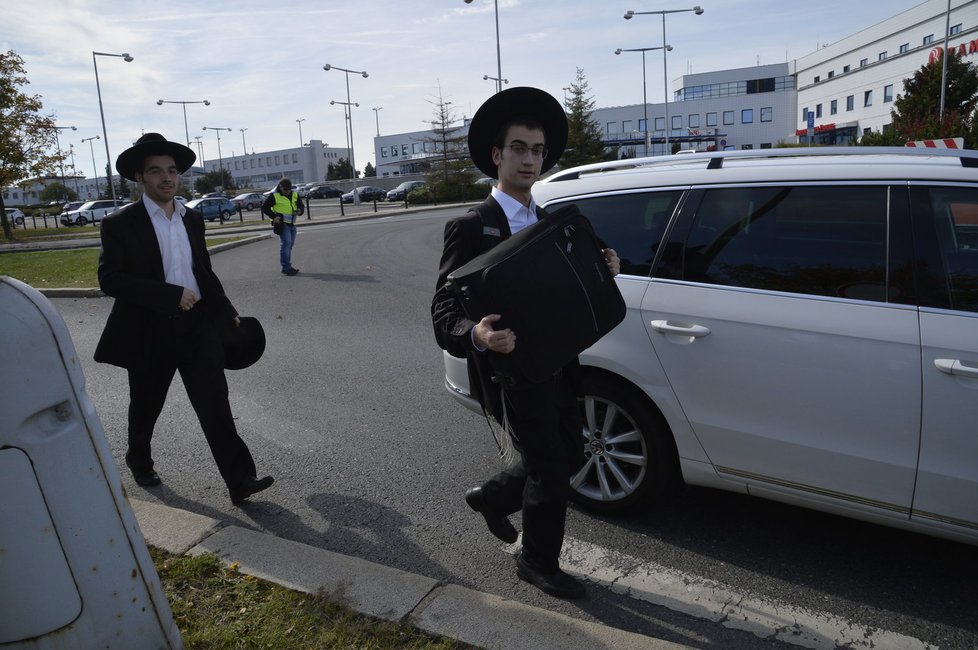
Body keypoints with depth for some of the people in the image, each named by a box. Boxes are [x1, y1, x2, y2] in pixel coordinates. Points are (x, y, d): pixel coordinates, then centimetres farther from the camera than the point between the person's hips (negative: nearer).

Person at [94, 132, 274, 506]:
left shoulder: (192, 219, 9)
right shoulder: (120, 224, -7)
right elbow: (110, 279, -16)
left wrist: (228, 313, 20)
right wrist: (172, 295, -22)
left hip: (198, 325, 3)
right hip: (150, 332, -3)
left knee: (215, 405, -4)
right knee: (146, 406, 17)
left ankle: (239, 481, -3)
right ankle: (139, 460, 45)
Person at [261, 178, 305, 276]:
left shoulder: (295, 195, 9)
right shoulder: (274, 196, -7)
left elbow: (301, 206, 14)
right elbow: (264, 208, -3)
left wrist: (300, 211, -11)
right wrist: (273, 216, -15)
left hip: (291, 223, 7)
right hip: (282, 223, -7)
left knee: (290, 244, 12)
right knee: (286, 243, -16)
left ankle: (287, 266, 22)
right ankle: (286, 267, -15)